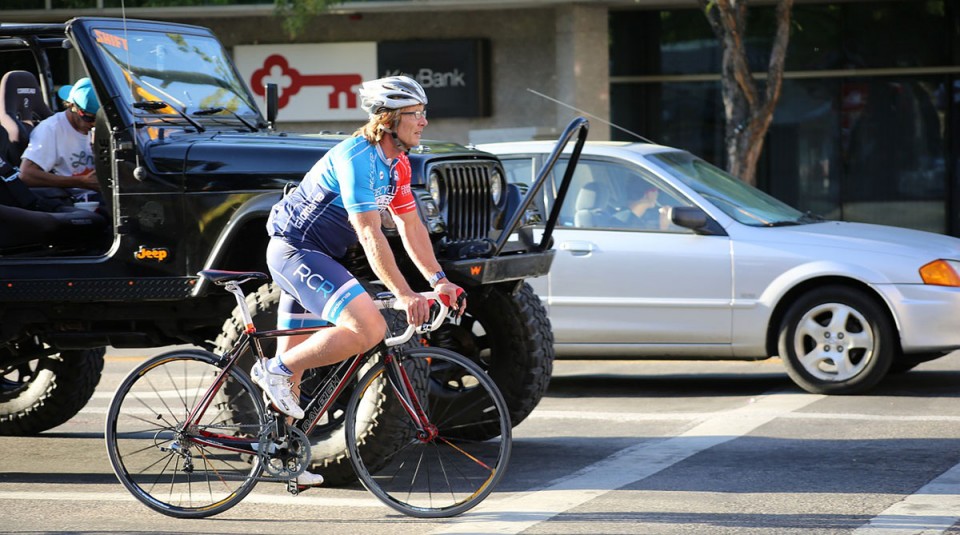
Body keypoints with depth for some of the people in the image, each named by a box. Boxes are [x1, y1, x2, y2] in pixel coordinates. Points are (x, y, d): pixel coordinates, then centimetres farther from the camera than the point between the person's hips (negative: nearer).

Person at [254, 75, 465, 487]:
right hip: (295, 250, -10)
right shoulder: (357, 158, -23)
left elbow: (411, 226, 10)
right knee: (369, 328, -26)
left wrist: (439, 280, 0)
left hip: (315, 257, 10)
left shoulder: (396, 164, 7)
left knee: (295, 358, 17)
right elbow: (369, 235, -28)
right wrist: (403, 294, -32)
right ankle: (276, 370, -15)